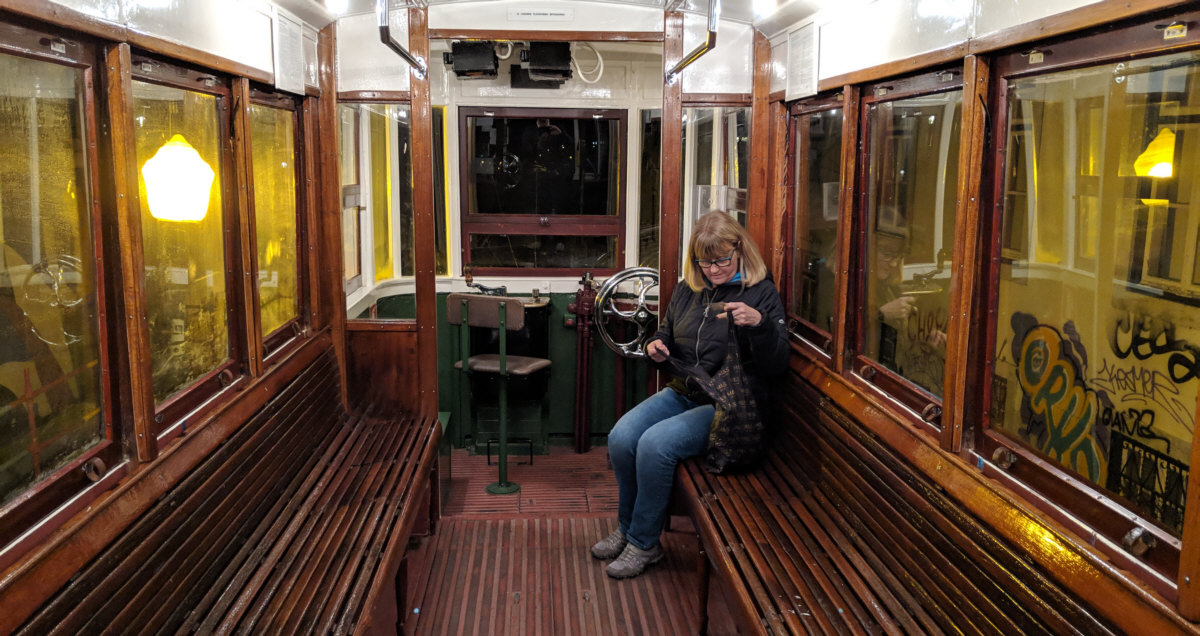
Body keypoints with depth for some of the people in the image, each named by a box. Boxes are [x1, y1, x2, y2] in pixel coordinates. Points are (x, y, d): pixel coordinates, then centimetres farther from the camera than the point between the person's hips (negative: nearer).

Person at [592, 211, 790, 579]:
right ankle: (626, 529, 6)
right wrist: (656, 345, 3)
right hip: (682, 393, 6)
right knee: (620, 438, -16)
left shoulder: (761, 293, -5)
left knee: (656, 444, -27)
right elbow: (667, 333, 27)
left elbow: (777, 365, -12)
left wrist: (759, 323, -29)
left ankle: (644, 544, -7)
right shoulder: (688, 290, 11)